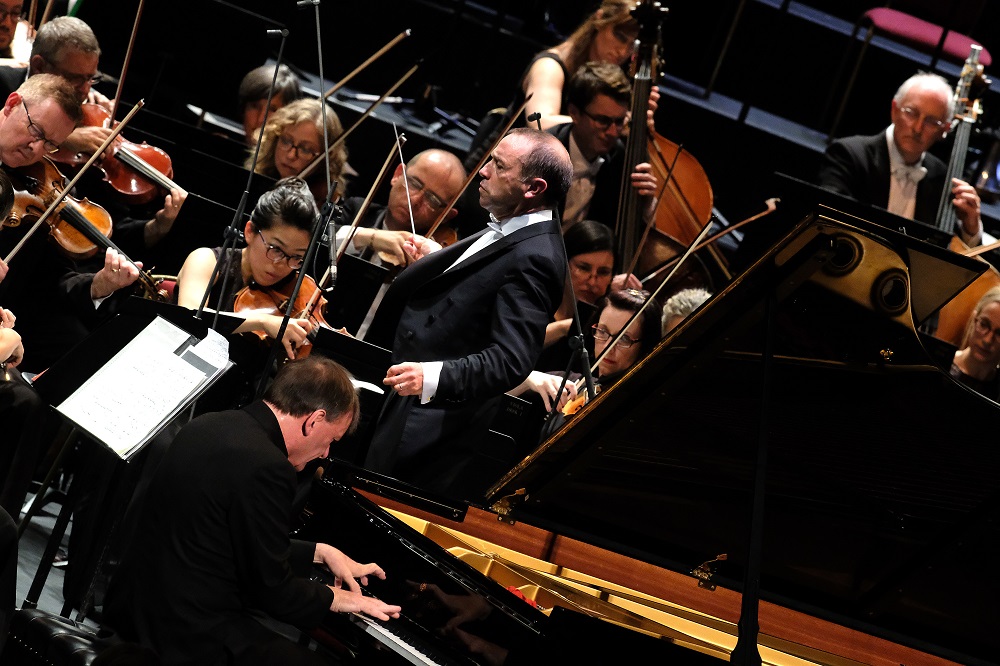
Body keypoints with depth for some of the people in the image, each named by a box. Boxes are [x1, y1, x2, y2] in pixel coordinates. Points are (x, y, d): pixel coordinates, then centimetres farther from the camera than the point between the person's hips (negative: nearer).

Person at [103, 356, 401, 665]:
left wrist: (320, 552, 21)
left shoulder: (208, 427, 6)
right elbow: (272, 588, -13)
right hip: (192, 639, -9)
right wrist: (334, 598, 4)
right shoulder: (266, 467, -22)